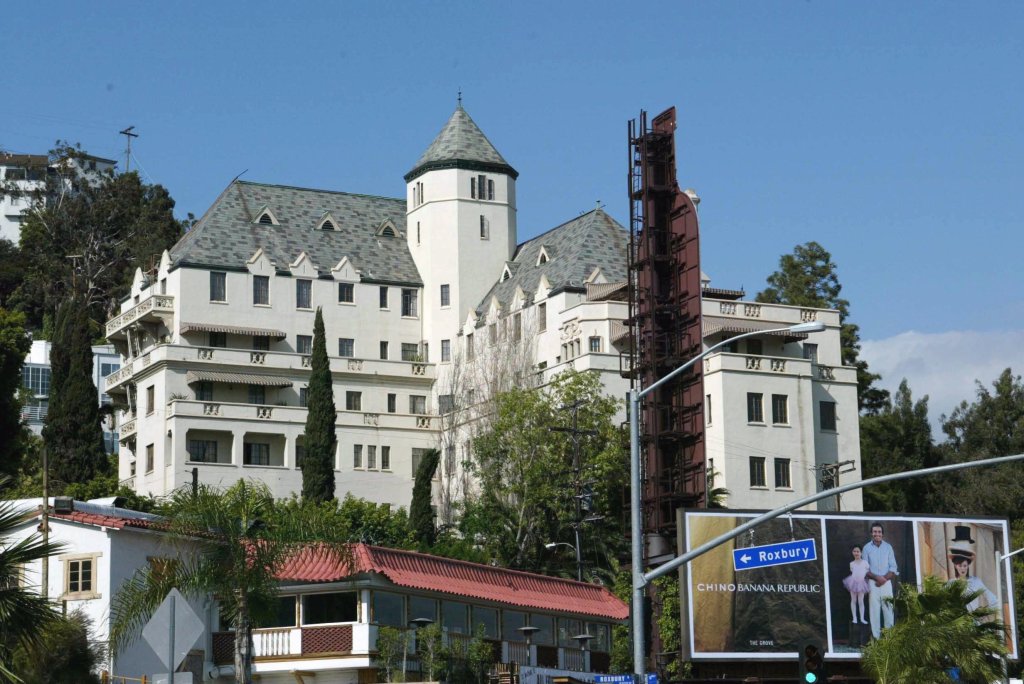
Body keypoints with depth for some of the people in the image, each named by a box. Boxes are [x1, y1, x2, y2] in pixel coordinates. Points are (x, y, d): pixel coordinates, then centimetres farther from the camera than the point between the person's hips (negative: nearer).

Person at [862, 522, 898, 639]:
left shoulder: (888, 547, 4)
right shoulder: (867, 548, 1)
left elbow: (893, 568, 3)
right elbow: (865, 568, 0)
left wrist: (884, 578, -12)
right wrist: (877, 577, -14)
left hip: (886, 582, 1)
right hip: (873, 582, -1)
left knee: (888, 608, 0)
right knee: (874, 609, -3)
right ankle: (876, 636, -1)